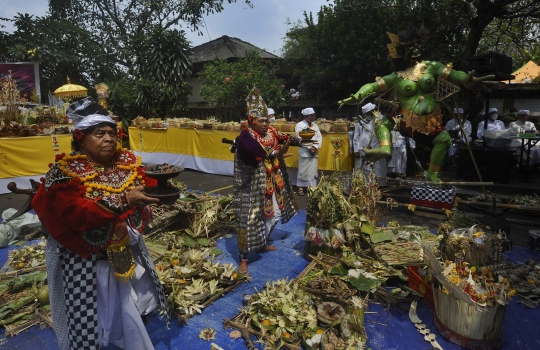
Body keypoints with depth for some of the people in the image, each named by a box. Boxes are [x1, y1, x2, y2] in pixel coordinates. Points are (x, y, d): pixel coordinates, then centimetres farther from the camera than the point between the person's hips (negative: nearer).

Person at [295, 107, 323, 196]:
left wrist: (315, 147, -9)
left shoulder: (315, 125, 14)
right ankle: (300, 187, 8)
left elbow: (319, 137, 7)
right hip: (304, 152, -5)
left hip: (314, 152, 5)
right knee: (303, 171, -2)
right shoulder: (299, 125, -3)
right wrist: (309, 147, -15)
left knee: (314, 171, 6)